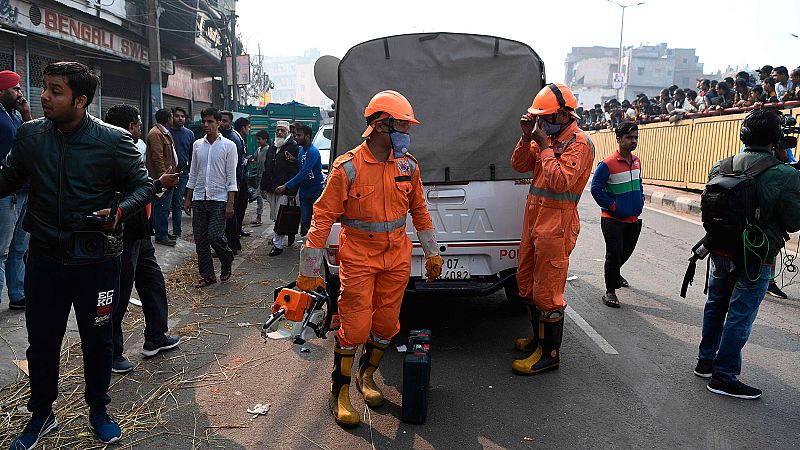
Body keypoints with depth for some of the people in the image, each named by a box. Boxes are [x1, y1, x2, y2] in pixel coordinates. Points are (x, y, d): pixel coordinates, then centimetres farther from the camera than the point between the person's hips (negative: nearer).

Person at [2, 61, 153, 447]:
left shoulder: (113, 140, -11)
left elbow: (142, 185, -3)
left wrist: (120, 210, -21)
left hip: (95, 259, -3)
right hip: (44, 258, 3)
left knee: (97, 339, 13)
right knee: (41, 341, 15)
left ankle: (98, 411, 35)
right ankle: (41, 415, 36)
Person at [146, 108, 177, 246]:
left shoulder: (165, 133, 19)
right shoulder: (156, 134, -14)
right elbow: (157, 158, -20)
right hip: (162, 177, -10)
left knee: (164, 207, 16)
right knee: (162, 206, -5)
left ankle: (163, 232, 24)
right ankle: (161, 236, 0)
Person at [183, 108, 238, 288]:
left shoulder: (228, 146, -3)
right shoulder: (197, 145, 10)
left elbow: (231, 177, -5)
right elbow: (193, 174, 15)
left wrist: (230, 204, -11)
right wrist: (188, 199, 11)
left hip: (219, 199, -4)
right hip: (199, 198, 5)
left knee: (215, 237, -11)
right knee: (200, 239, 4)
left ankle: (227, 263, 18)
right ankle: (207, 275, 14)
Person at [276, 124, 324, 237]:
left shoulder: (313, 152, -16)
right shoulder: (300, 150, 11)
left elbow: (304, 173, -22)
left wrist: (286, 186, -23)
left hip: (316, 191, -7)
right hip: (304, 192, 7)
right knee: (305, 220, 6)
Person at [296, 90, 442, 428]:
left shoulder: (407, 166, 3)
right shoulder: (348, 167, -13)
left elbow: (419, 210, 15)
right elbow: (323, 216, -11)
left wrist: (432, 253, 17)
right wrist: (310, 269, -12)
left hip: (397, 258, 5)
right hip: (359, 258, -4)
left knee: (386, 323, 10)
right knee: (355, 326, -3)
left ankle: (367, 375, 36)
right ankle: (339, 392, 17)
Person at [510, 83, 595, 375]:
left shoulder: (579, 143, -13)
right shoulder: (547, 137, 12)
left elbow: (560, 181, -24)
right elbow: (519, 165, 10)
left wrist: (545, 146, -18)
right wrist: (527, 137, -4)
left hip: (556, 225, -9)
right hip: (534, 220, 9)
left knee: (547, 291, -4)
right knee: (526, 283, 19)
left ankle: (550, 353, 9)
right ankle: (538, 338, 36)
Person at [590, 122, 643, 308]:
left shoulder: (637, 161, 7)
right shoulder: (607, 164, -16)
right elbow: (596, 188, -14)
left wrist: (641, 200, 10)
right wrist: (612, 206, -14)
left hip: (634, 219, 7)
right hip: (613, 220, -7)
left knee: (626, 251, 21)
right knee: (614, 255, -6)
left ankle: (613, 273, 48)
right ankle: (610, 291, 6)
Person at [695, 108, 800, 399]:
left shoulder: (720, 167, -3)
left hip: (720, 252, 6)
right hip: (755, 259, -5)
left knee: (715, 306, 21)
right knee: (740, 316, 5)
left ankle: (706, 361, 35)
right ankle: (724, 377, 14)